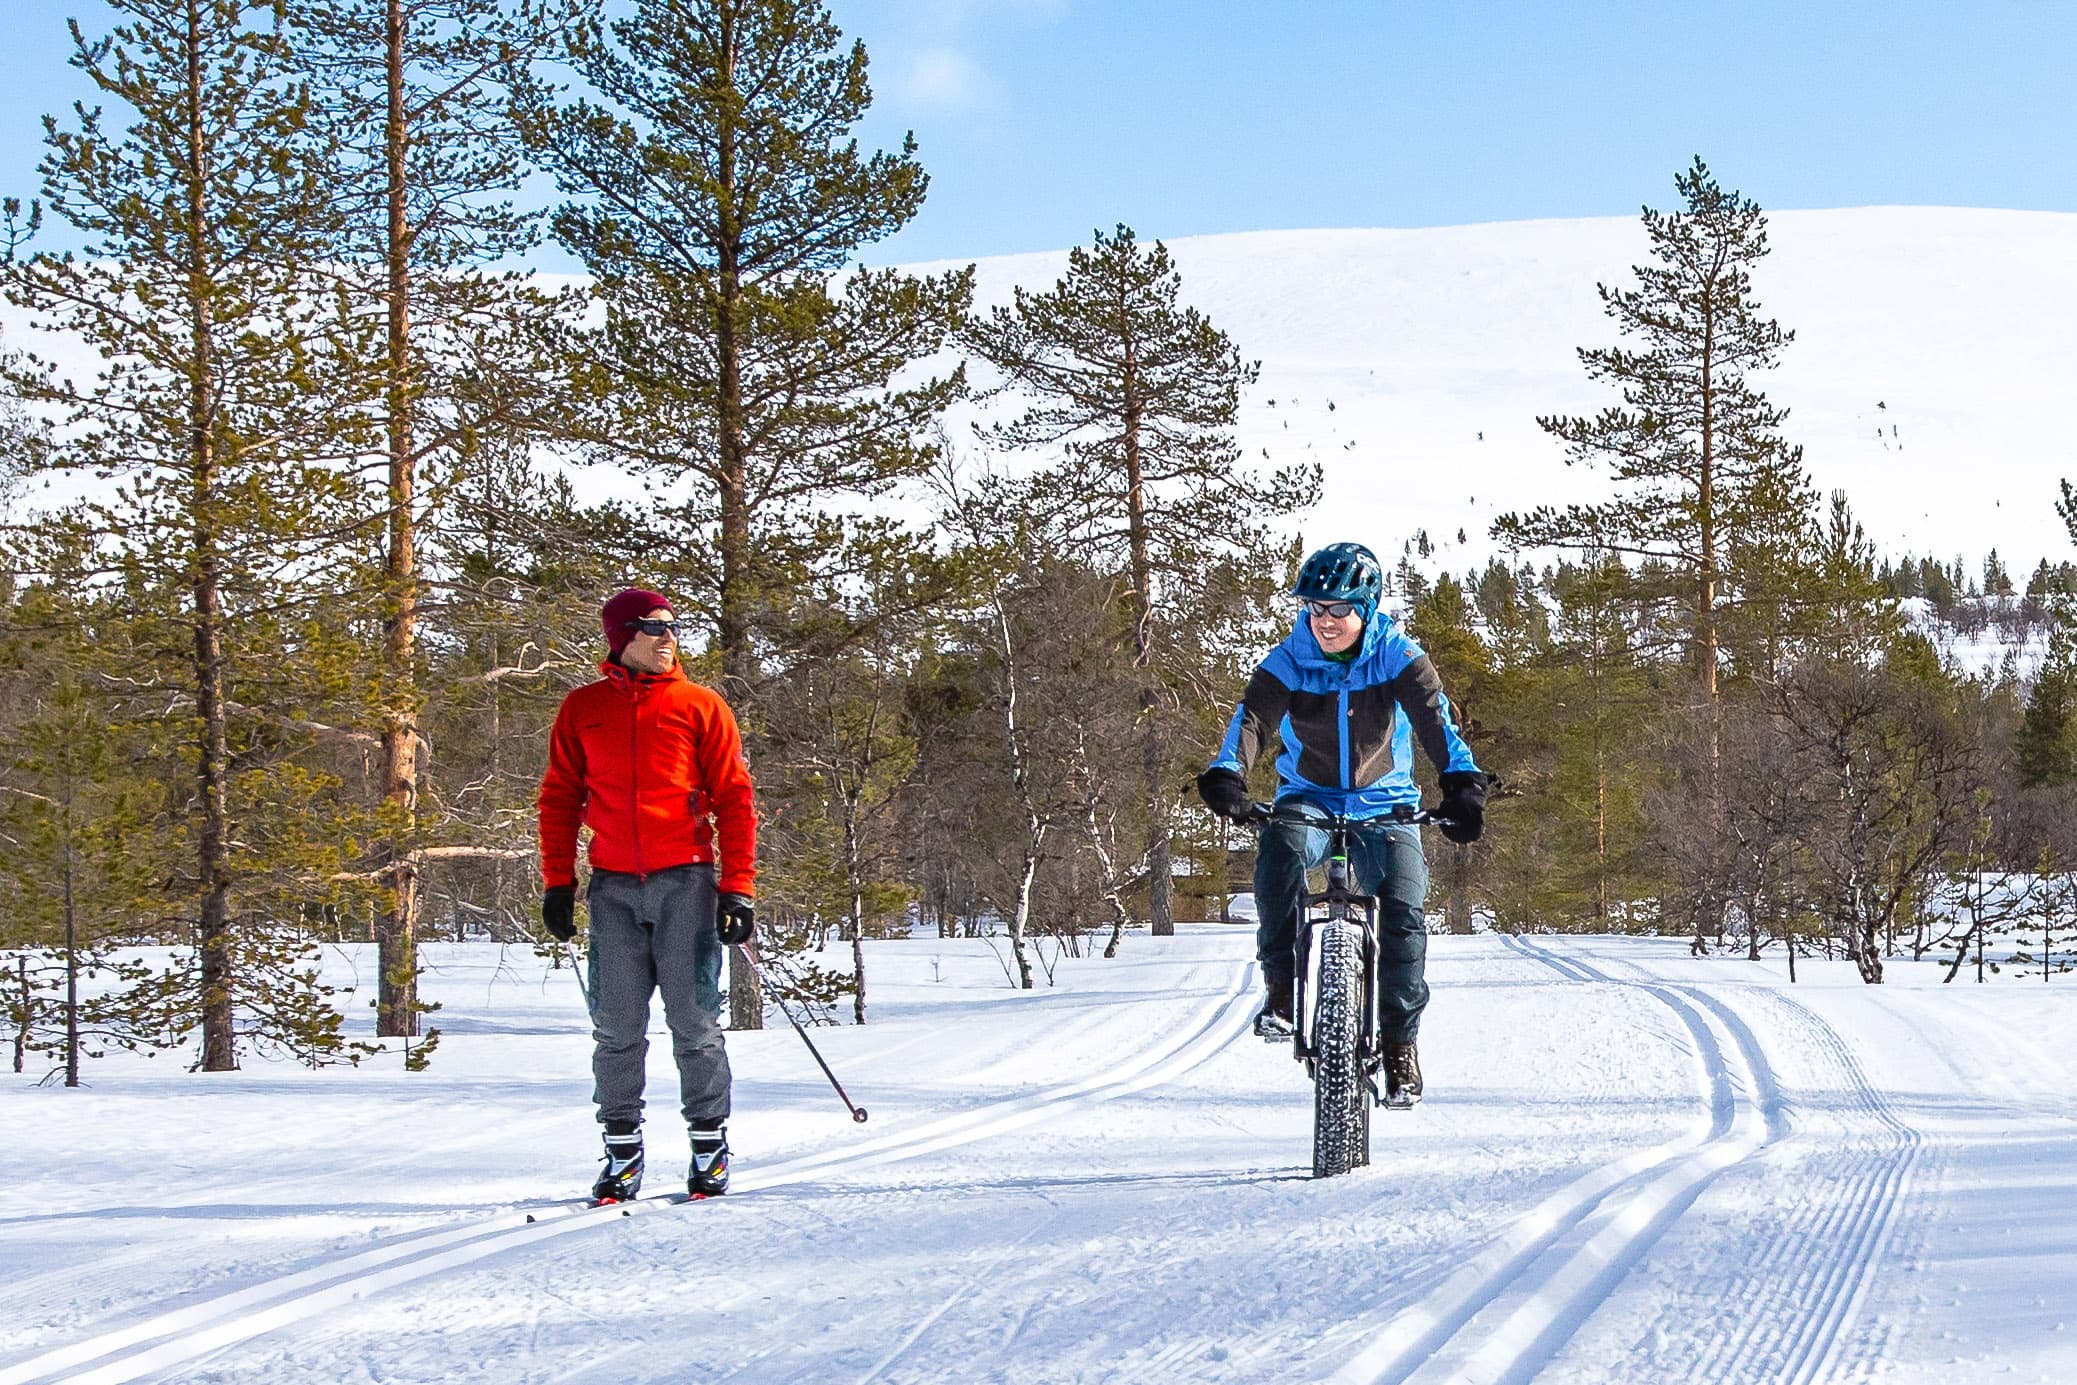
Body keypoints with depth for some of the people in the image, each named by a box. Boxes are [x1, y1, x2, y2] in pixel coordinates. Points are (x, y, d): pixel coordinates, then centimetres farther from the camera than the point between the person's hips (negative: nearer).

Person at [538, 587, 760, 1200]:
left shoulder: (701, 706, 5)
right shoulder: (583, 709, 11)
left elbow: (734, 798, 3)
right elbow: (559, 799, 14)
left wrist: (738, 889, -3)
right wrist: (558, 883, 7)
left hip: (686, 880, -2)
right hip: (614, 888, 2)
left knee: (693, 1019, -1)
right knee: (616, 1027, 2)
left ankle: (710, 1146, 8)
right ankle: (622, 1152, 10)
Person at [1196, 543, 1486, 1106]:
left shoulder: (1397, 657, -10)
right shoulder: (1288, 663, -9)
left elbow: (1434, 717, -23)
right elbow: (1253, 717, -23)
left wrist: (1463, 782, -41)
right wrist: (1226, 775, -44)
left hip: (1384, 805, 0)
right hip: (1309, 799, 0)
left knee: (1403, 912, -18)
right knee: (1281, 850, -34)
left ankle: (1400, 1039, -2)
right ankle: (1281, 986, -22)